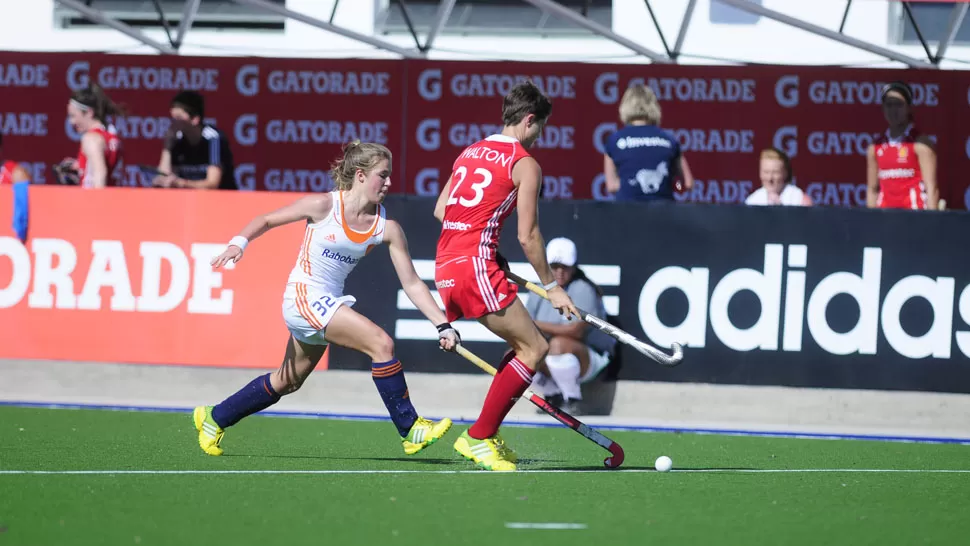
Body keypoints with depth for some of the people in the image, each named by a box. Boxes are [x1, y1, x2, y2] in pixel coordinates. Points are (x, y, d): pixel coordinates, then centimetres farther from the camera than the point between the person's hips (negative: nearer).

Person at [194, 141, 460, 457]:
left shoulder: (387, 227, -2)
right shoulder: (324, 206, -14)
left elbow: (412, 284, -1)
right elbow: (267, 220, -1)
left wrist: (443, 325, -8)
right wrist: (239, 242, -18)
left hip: (329, 304, 7)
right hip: (304, 296, -7)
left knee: (288, 382, 19)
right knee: (381, 343, -20)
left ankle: (214, 419, 37)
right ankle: (410, 430, -14)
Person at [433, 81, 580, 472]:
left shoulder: (469, 153, 20)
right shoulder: (525, 164, -3)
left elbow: (440, 211, 21)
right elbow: (528, 236, -6)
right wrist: (551, 286, 3)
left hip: (445, 266, 9)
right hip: (474, 267, -9)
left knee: (526, 346, 17)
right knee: (534, 349, -4)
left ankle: (486, 436, 14)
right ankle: (478, 439, -6)